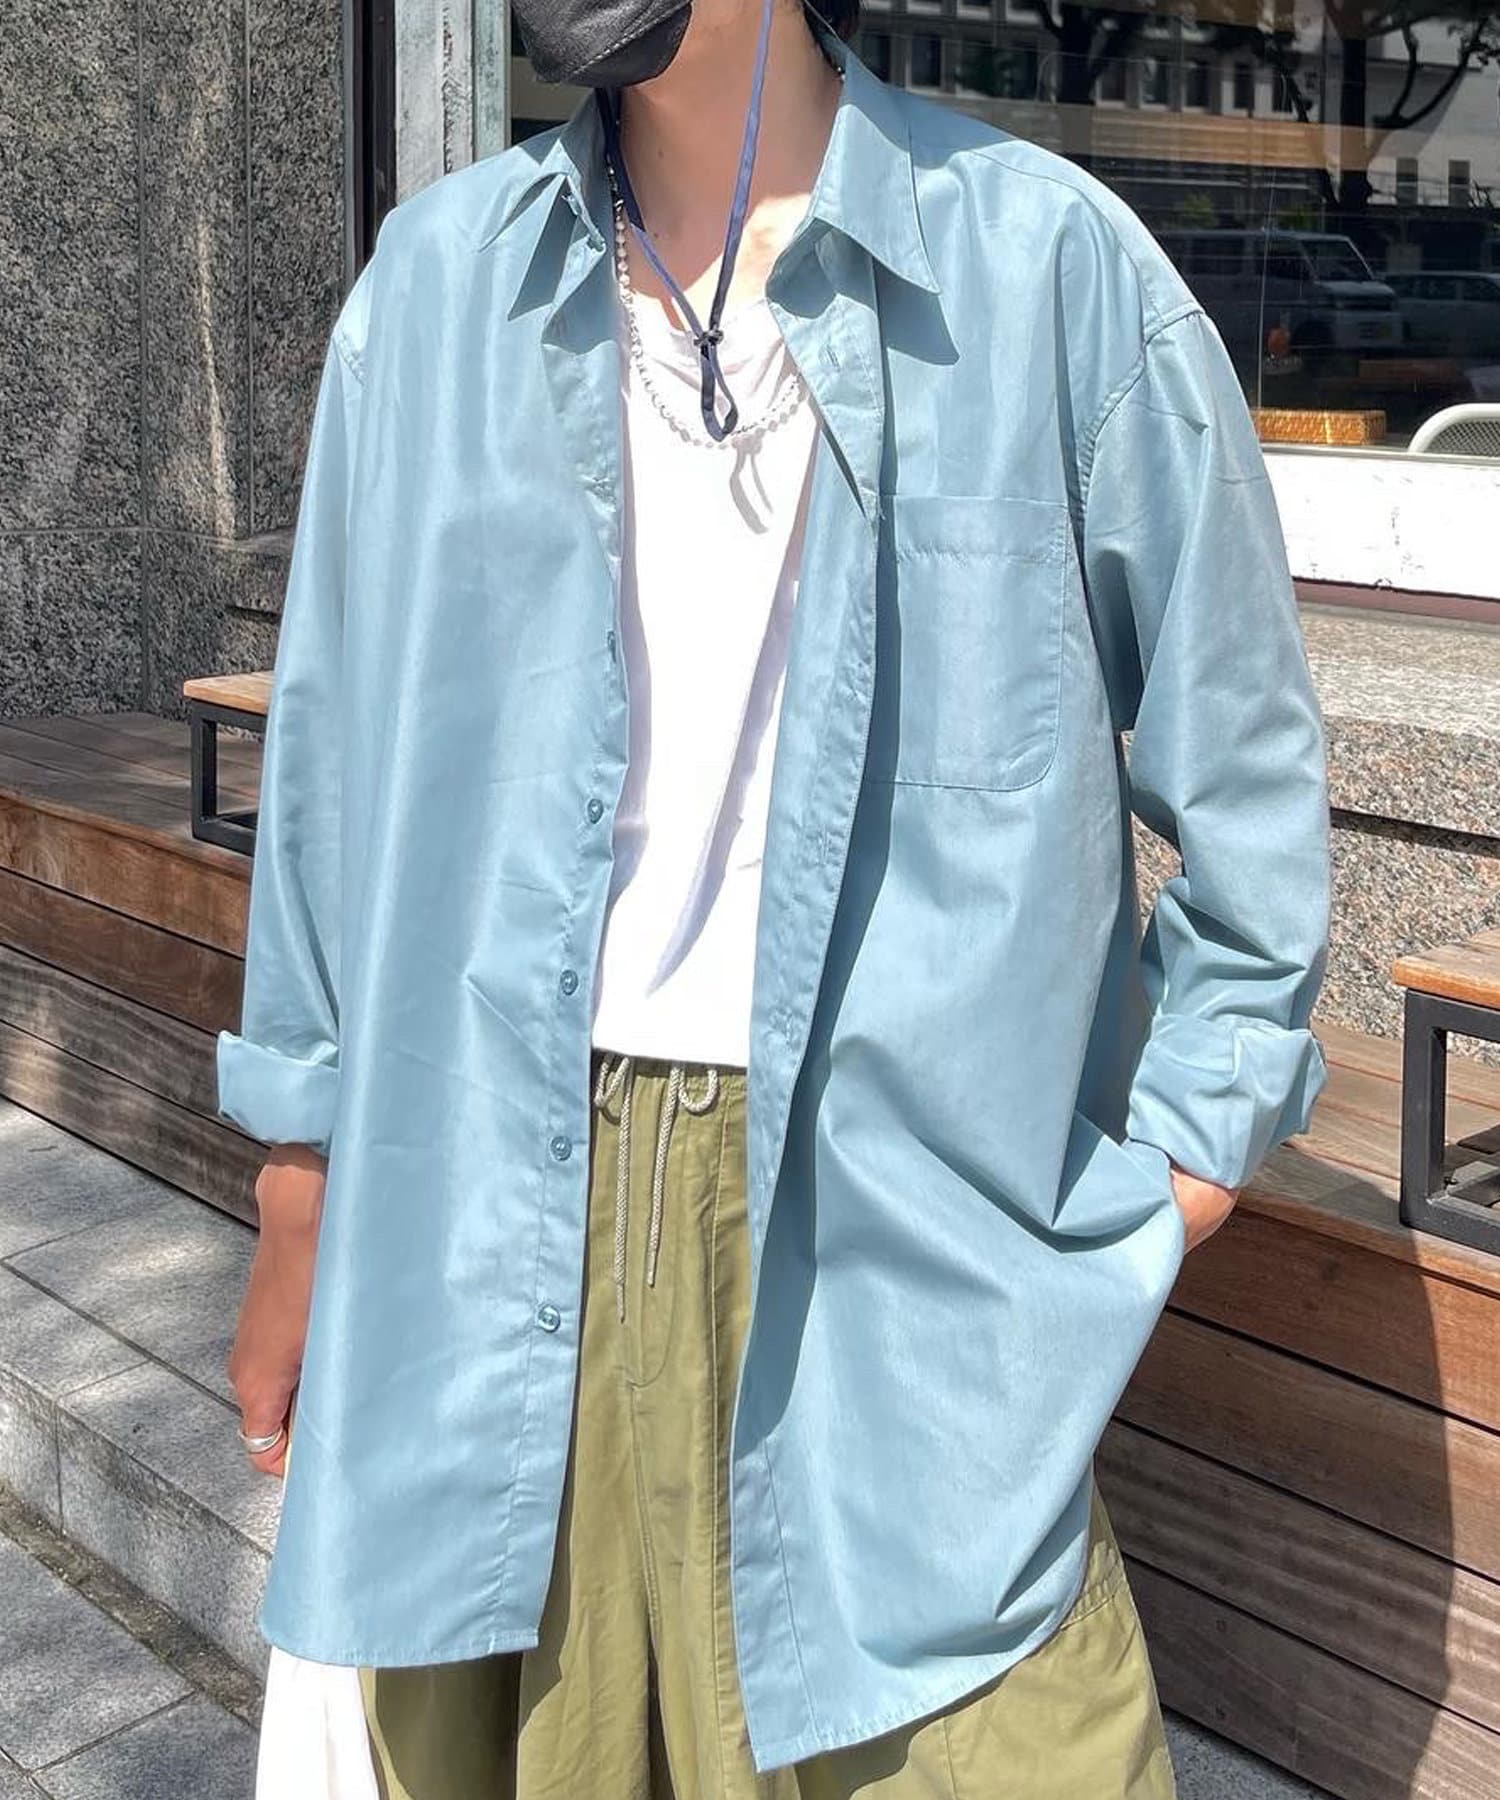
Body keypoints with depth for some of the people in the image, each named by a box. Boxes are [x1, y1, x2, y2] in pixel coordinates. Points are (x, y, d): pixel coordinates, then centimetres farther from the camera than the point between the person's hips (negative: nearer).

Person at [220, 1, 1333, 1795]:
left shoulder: (1051, 265, -2)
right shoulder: (434, 283, 6)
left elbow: (1242, 757, 5)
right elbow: (331, 757, 10)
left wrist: (1186, 1154, 1)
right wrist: (302, 1208, 11)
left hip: (902, 1228, -2)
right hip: (493, 1214, 3)